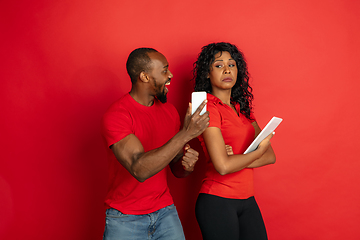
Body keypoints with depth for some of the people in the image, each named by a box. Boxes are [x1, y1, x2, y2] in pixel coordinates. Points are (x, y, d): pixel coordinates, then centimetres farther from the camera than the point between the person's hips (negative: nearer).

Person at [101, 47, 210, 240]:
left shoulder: (169, 111, 2)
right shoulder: (115, 115, -17)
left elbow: (176, 170, 8)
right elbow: (139, 169, -29)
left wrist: (187, 164, -16)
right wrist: (185, 134, -32)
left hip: (165, 211, 5)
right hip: (125, 219, -4)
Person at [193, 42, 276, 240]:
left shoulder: (242, 108, 11)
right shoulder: (208, 107, -12)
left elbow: (270, 156, 4)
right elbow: (222, 166, -20)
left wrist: (237, 159, -13)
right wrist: (259, 151, -6)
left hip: (247, 201, 6)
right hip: (217, 201, -6)